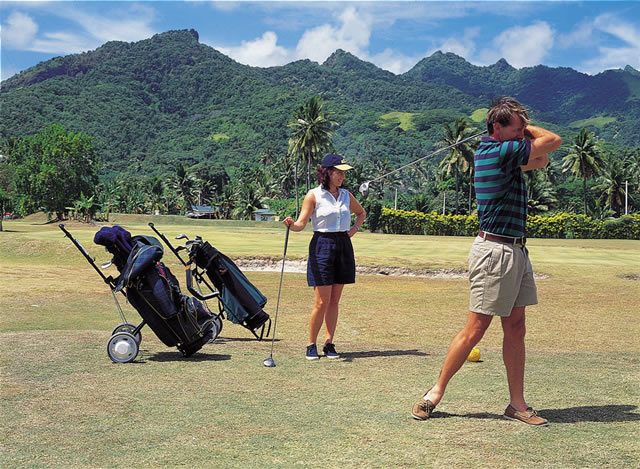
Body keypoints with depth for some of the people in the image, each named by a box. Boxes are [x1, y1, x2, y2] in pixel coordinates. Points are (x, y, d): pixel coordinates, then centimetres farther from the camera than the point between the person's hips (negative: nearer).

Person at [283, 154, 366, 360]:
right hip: (322, 246, -5)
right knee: (322, 302, -7)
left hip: (343, 247, 5)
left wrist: (354, 229, 12)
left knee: (334, 301, 7)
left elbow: (361, 213, 29)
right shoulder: (314, 195, -4)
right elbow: (301, 224, -10)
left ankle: (329, 343, 14)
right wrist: (291, 224, -32)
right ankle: (311, 345, 7)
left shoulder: (346, 195, 11)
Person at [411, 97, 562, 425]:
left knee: (515, 329, 9)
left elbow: (541, 160, 22)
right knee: (475, 330, -3)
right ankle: (435, 393, 9)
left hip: (516, 251, 10)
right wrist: (526, 131, 11)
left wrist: (523, 126, 7)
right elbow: (553, 141, -7)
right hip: (496, 251, -10)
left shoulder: (502, 153, 14)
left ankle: (517, 404, 15)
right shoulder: (500, 151, -15)